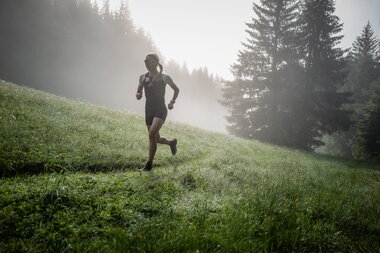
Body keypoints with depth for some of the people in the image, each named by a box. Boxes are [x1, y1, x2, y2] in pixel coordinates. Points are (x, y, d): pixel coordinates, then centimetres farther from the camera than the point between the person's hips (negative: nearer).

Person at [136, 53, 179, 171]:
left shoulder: (164, 78, -4)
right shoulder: (143, 78, 6)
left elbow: (176, 89, 10)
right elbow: (139, 92, 17)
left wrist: (172, 102, -3)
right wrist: (138, 95, -7)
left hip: (161, 110, -5)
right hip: (149, 110, 5)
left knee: (152, 134, -25)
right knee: (156, 139, 12)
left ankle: (149, 164, -16)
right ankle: (172, 142, 46)